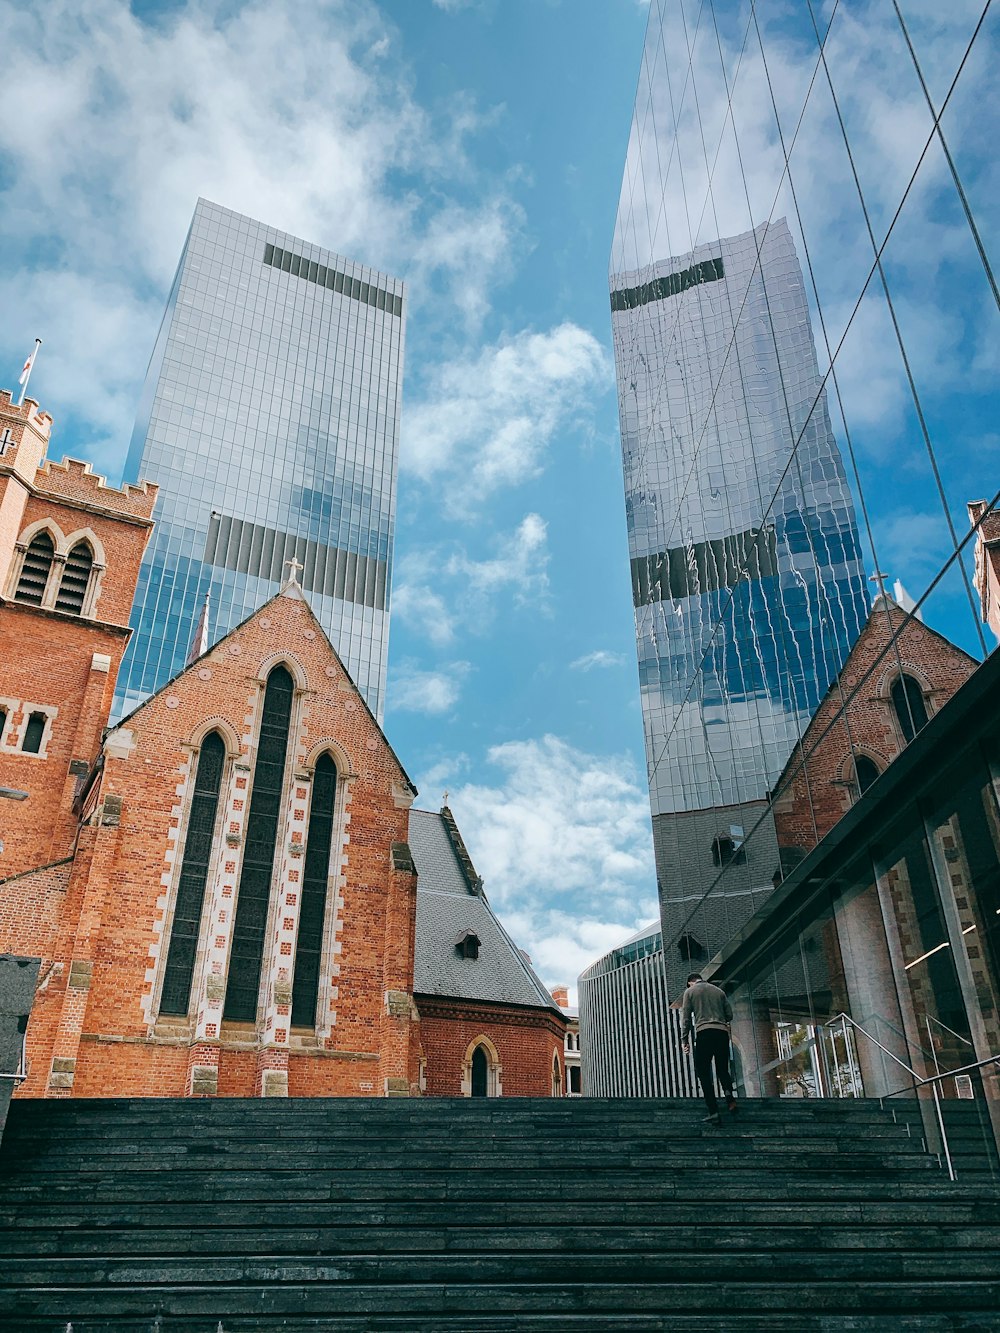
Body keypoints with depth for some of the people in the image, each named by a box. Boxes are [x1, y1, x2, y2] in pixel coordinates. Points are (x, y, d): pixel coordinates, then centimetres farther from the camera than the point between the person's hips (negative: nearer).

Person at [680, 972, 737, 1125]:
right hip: (722, 1032, 3)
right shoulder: (719, 990, 19)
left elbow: (686, 1017, 5)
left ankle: (713, 1111, -8)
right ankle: (729, 1095, -13)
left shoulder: (690, 991, 12)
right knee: (722, 1069, 15)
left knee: (703, 1071, 2)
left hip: (704, 1032, -3)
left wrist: (685, 1040, 8)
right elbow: (729, 1015, 17)